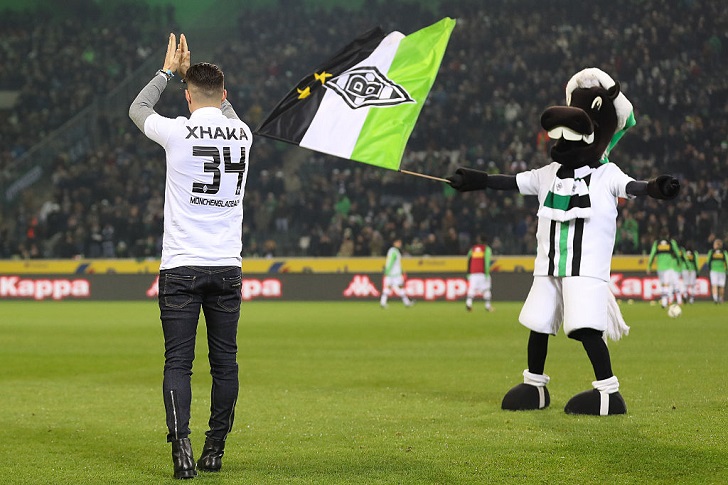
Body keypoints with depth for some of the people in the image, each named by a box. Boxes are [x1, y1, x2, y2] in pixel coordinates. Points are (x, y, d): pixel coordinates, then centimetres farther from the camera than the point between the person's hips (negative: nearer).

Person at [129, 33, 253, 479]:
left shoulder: (178, 132, -7)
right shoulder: (243, 134, 4)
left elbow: (138, 110, 16)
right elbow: (226, 112, 31)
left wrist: (168, 71, 29)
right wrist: (194, 72, 38)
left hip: (181, 267, -3)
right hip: (228, 267, 3)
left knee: (178, 363, -3)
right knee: (225, 361, 9)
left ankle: (182, 449, -15)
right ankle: (215, 450, 14)